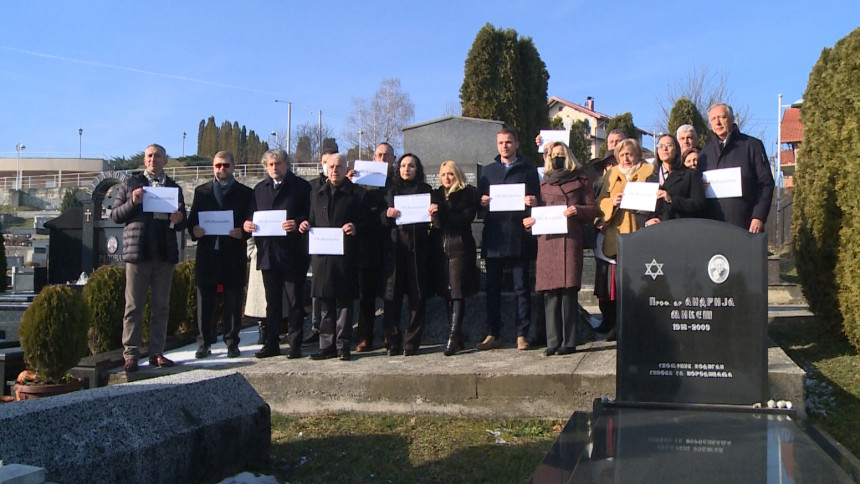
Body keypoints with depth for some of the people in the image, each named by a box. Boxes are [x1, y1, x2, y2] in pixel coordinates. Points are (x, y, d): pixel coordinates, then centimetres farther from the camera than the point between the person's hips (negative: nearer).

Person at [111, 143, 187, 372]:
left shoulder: (173, 187, 16)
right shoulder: (130, 184, 10)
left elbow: (181, 224, 16)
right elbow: (115, 215, 5)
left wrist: (178, 220, -8)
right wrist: (132, 203, -12)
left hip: (165, 253, 3)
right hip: (137, 251, -2)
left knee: (161, 306, 4)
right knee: (134, 306, -2)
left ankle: (157, 353, 10)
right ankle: (130, 355, 1)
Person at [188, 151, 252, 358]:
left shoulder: (244, 193, 9)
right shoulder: (201, 191, 15)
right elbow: (192, 220, 12)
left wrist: (242, 233, -14)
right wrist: (194, 230, -9)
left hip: (233, 254, -1)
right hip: (207, 253, 2)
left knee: (232, 301, 2)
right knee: (205, 301, 3)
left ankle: (232, 343, 10)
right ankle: (204, 343, 10)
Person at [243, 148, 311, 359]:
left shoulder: (301, 187, 0)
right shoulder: (260, 189, 16)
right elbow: (251, 215, 18)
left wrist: (297, 224, -22)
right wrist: (247, 224, -3)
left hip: (293, 254, -5)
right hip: (268, 254, 5)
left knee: (295, 302, 2)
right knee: (272, 302, 11)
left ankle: (295, 344, 8)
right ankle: (271, 344, 18)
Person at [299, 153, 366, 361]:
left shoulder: (355, 193, 4)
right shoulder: (317, 192, 18)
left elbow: (365, 221, 1)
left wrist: (355, 228, -18)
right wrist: (306, 225, 2)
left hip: (345, 256, -4)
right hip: (321, 255, 4)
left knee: (344, 302, 0)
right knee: (325, 303, 6)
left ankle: (343, 346, 7)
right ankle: (327, 346, 13)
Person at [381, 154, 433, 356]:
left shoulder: (425, 190, 12)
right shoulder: (391, 190, 15)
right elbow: (380, 222, 11)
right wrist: (387, 214, -9)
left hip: (418, 249, -1)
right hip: (394, 249, 1)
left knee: (417, 297, -1)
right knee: (392, 296, -2)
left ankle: (412, 343, 6)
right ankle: (393, 342, 6)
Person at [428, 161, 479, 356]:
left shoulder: (469, 193, 3)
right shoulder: (436, 194, 18)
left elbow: (467, 218, -11)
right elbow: (434, 222, 13)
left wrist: (441, 214, -16)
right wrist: (433, 216, -9)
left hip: (460, 247, -5)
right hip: (440, 248, 5)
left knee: (457, 292, -8)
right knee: (446, 293, 6)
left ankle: (453, 337, -10)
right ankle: (456, 336, 14)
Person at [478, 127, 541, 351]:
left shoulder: (528, 170, 9)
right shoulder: (488, 171, 17)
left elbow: (536, 201, 5)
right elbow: (479, 202, 14)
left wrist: (532, 203, -17)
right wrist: (483, 202, -8)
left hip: (519, 237, -2)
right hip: (493, 238, 3)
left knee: (521, 288, 1)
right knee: (492, 288, 5)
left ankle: (522, 335, 7)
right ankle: (493, 334, 13)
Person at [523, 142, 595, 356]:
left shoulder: (581, 180, 12)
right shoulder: (544, 183, 22)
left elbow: (592, 210, 8)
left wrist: (577, 210, -12)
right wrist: (528, 221, 5)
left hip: (570, 239, -3)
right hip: (547, 241, 4)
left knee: (568, 289, -8)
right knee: (549, 292, -1)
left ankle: (569, 342, -5)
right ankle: (553, 342, 2)